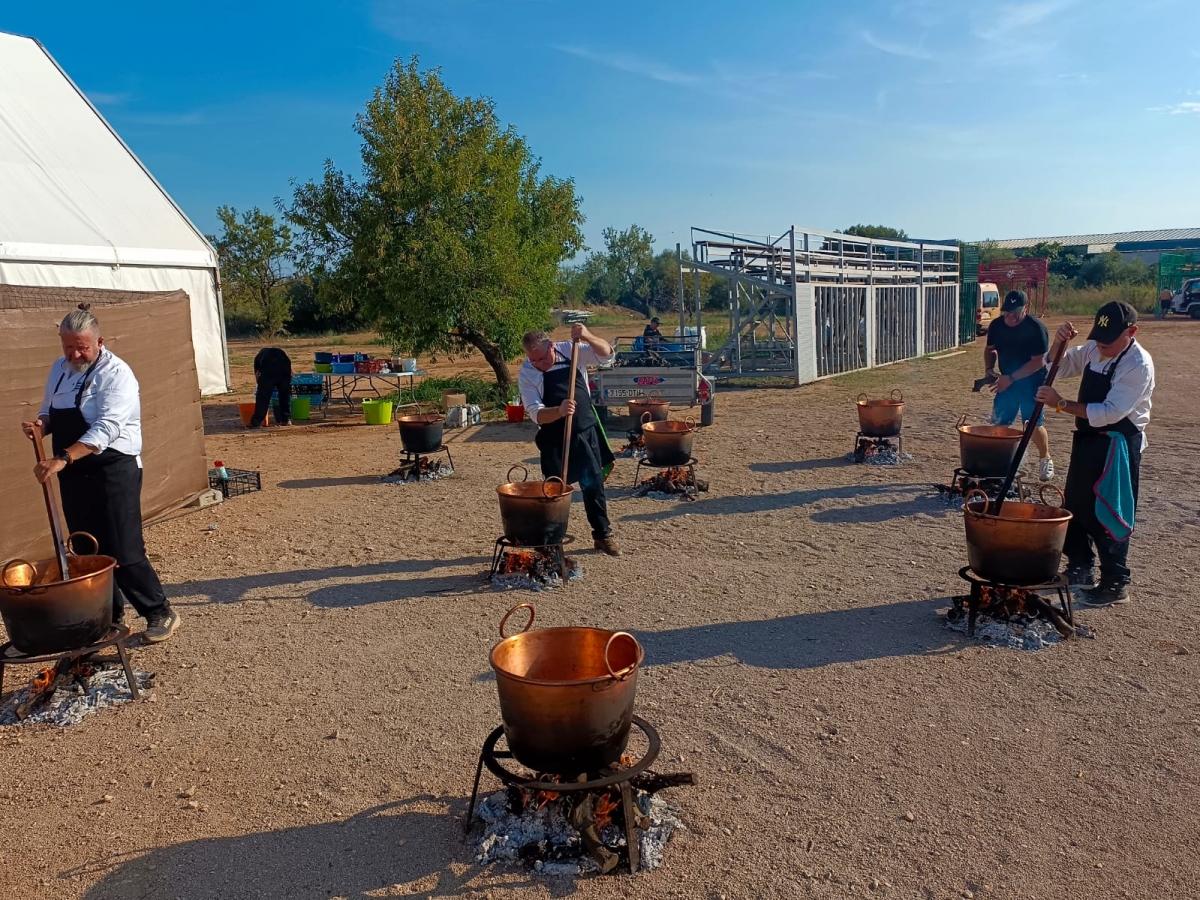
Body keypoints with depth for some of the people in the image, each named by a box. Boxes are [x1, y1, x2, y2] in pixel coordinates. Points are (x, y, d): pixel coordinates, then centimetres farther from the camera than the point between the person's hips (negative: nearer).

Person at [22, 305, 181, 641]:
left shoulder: (115, 374, -14)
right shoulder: (59, 369, 10)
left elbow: (105, 428, -25)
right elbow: (50, 412, 22)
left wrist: (62, 459, -34)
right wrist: (40, 424, -3)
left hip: (113, 472, -7)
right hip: (74, 475, 8)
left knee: (123, 552, -7)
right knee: (88, 552, 13)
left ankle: (160, 613, 6)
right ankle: (109, 616, 26)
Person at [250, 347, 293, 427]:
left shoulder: (259, 356, 33)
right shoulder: (280, 352, 38)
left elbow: (257, 374, 31)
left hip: (268, 371, -2)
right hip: (285, 369, 2)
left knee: (263, 396, 5)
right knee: (285, 394, 20)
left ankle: (256, 422, 5)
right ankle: (286, 419, 25)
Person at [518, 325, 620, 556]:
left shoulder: (571, 351, -6)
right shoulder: (526, 373, -12)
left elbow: (606, 355, -13)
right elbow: (536, 413, -18)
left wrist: (588, 337, -32)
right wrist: (559, 411, -38)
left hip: (586, 432, 2)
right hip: (555, 440, -2)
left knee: (594, 485, 11)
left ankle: (603, 535, 26)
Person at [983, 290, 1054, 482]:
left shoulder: (1036, 328, -20)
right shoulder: (996, 325, -4)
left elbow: (1038, 361, -21)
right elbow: (990, 349, 13)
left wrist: (1011, 378, -26)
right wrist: (989, 368, -7)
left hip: (1032, 382, -5)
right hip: (1007, 381, 5)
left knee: (1034, 424, -5)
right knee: (998, 423, 2)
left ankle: (1046, 460, 18)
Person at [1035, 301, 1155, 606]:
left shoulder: (1138, 364, -21)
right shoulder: (1094, 350, 2)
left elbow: (1111, 412, -28)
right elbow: (1057, 367, 12)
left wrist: (1061, 404, -29)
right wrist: (1059, 342, -8)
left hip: (1118, 446, -8)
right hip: (1088, 440, 8)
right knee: (1075, 507, 18)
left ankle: (1115, 584, 16)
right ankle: (1080, 568, 36)